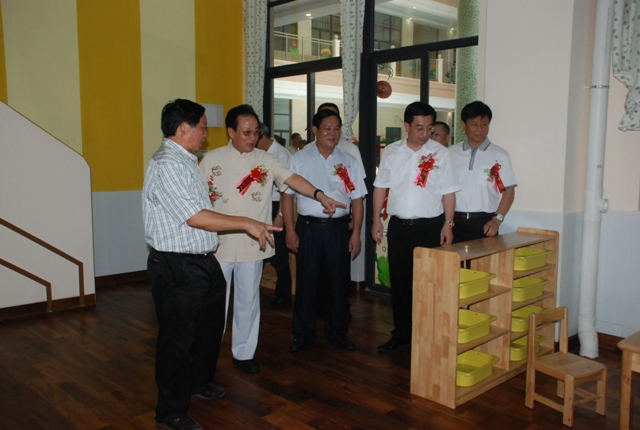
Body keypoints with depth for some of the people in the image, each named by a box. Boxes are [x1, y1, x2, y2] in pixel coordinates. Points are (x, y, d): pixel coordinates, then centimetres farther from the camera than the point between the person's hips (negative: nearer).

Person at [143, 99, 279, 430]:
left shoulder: (185, 161, 13)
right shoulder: (166, 164, -20)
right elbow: (195, 217, -27)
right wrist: (246, 223, -23)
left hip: (201, 261, 10)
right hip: (176, 267, -10)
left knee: (209, 325, 24)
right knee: (178, 338, 3)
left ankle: (199, 381, 46)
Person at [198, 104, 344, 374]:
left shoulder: (265, 160, 4)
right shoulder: (212, 159, 2)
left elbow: (291, 178, -9)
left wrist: (320, 196, -22)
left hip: (252, 244, 1)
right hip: (218, 242, -1)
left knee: (248, 300, 11)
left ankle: (244, 352, 27)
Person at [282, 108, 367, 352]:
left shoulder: (349, 162, 7)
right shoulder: (299, 160, 3)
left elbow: (357, 200, 6)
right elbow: (287, 196, 2)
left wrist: (356, 234, -1)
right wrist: (290, 231, -5)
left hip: (339, 228, 2)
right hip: (308, 227, -1)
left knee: (339, 282, 9)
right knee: (306, 282, 6)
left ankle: (337, 332, 26)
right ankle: (303, 334, 21)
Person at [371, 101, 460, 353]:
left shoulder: (440, 153, -2)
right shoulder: (391, 152, 4)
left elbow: (448, 192, -1)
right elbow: (381, 187, 8)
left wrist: (448, 224, -7)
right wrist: (376, 220, 5)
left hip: (430, 227, -2)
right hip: (398, 226, 3)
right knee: (399, 281, 10)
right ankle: (402, 334, 24)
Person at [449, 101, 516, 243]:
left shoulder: (499, 155, 1)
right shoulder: (451, 153, 7)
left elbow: (509, 191, 1)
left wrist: (497, 219, -11)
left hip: (484, 222, -2)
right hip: (455, 222, 2)